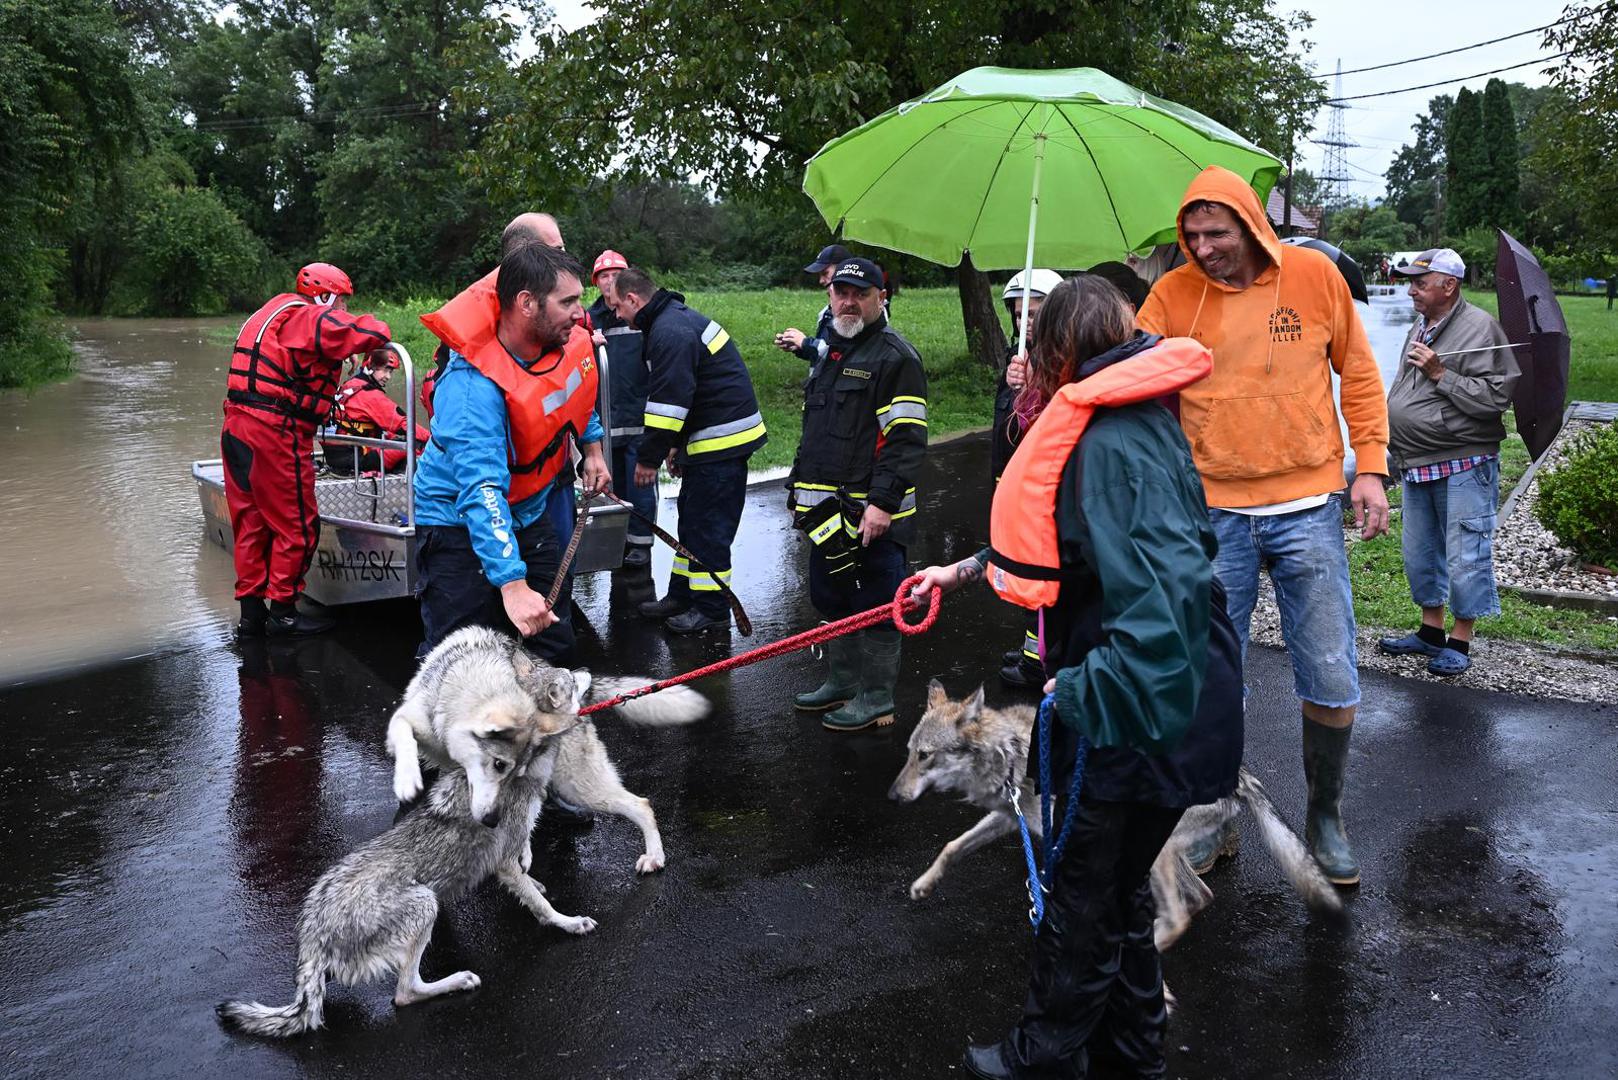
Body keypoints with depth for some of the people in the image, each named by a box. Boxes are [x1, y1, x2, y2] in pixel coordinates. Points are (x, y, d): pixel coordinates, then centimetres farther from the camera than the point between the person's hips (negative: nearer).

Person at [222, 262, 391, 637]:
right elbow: (375, 334, -12)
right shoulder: (314, 319, -8)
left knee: (251, 522, 14)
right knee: (296, 525, 1)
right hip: (275, 434, -10)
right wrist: (376, 336, 9)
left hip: (238, 426, 10)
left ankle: (251, 612, 20)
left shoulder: (275, 312, 22)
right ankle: (283, 612, 9)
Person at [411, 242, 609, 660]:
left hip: (528, 515, 7)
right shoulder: (473, 386, -34)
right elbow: (482, 491, -42)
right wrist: (512, 584, -49)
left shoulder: (569, 340, -10)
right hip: (461, 527, -7)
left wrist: (592, 446, 14)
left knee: (553, 646, 14)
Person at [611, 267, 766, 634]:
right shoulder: (676, 319, 17)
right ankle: (682, 597, 26)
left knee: (707, 525, -4)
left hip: (721, 442, -11)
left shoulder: (669, 332, -18)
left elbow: (669, 400, -22)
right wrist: (677, 446, 25)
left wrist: (649, 458, -14)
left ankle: (712, 609, 4)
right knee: (691, 517, 17)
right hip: (711, 440, 11)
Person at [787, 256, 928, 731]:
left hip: (872, 512, -9)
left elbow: (907, 438, -18)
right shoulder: (830, 351, 17)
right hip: (828, 509, 9)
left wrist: (882, 503, -23)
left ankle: (876, 697, 12)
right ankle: (842, 682, 33)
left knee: (875, 603, 0)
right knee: (830, 597, 18)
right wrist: (799, 484, 24)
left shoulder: (895, 356, -11)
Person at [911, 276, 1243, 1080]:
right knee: (1121, 880, 23)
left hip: (1134, 707, -9)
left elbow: (1159, 590, -34)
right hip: (1138, 696, 9)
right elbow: (1061, 537, 21)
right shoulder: (1129, 422, 8)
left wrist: (1083, 687, -27)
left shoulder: (1112, 441, -24)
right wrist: (964, 570, 25)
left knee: (1082, 891, 9)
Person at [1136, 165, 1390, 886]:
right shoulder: (1172, 294, -1)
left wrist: (1370, 467, 1)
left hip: (1308, 509, 0)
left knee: (1330, 680, 3)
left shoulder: (1315, 275, 0)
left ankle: (1325, 819, 25)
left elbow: (1359, 374, 8)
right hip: (1213, 513, 0)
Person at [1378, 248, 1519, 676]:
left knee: (1465, 556, -1)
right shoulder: (1419, 329, 14)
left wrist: (1441, 374, -20)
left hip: (1463, 465, -8)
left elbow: (1496, 397, -20)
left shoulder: (1480, 328, -12)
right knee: (1420, 553, 16)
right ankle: (1430, 632, 29)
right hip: (1416, 465, 8)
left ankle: (1460, 641, 11)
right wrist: (1394, 435, 16)